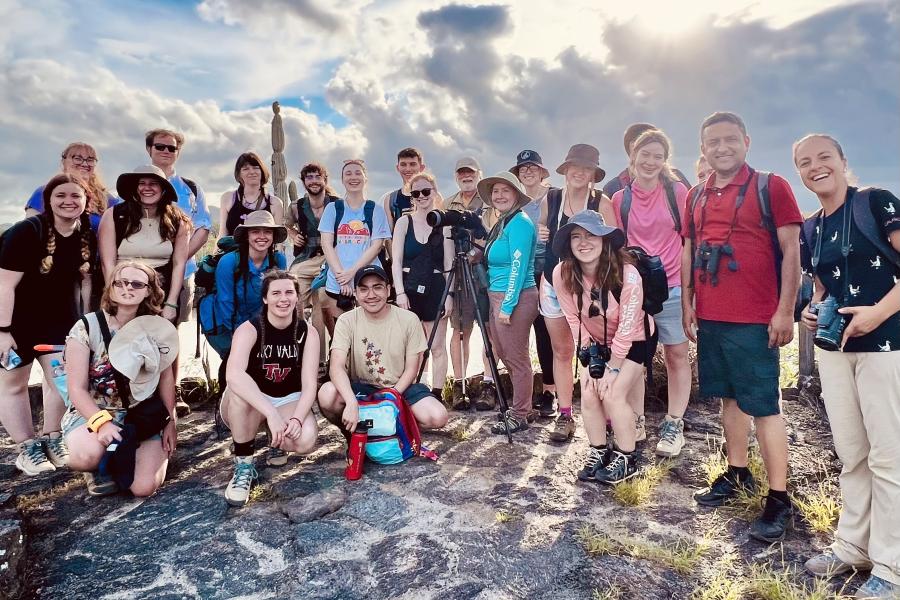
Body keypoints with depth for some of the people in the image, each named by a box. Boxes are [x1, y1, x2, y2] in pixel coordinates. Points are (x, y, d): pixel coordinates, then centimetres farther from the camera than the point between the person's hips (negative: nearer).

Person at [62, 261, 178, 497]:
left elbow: (166, 377, 5)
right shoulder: (86, 327, -10)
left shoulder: (156, 328, -3)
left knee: (143, 488, -16)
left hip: (143, 417, 2)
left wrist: (171, 421, 3)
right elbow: (77, 389, -10)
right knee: (87, 456, -36)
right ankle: (100, 467, 4)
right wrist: (102, 422, -25)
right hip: (92, 413, -1)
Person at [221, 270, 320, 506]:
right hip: (247, 406, -1)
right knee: (239, 391, -37)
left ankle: (276, 440, 9)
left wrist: (296, 419, -36)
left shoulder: (307, 333, -11)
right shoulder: (249, 329, -20)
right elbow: (233, 375, -39)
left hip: (288, 401, 2)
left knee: (305, 439, -29)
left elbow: (309, 385, -17)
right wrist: (271, 414, -49)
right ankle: (244, 465, -18)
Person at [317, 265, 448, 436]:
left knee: (438, 417, -26)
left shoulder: (409, 320, -9)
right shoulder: (347, 321, -9)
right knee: (327, 394, -32)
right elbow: (337, 366, -21)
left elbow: (411, 369, -4)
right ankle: (354, 431, -1)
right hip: (360, 389, 0)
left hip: (399, 388, 1)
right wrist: (352, 403, -38)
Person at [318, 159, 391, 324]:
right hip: (336, 284, 1)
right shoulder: (332, 208, 10)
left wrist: (352, 271, -11)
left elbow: (376, 246, -1)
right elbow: (326, 244, 3)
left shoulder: (376, 210, 7)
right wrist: (340, 274, -10)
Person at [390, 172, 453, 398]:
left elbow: (449, 264, 4)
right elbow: (397, 260, 1)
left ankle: (436, 395, 10)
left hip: (435, 290, 0)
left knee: (437, 348, 2)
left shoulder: (444, 224, 5)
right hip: (409, 288, 0)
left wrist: (449, 294, -5)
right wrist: (400, 292, -8)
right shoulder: (404, 222, 6)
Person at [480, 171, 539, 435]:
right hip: (498, 296, 10)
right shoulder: (501, 224, 16)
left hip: (515, 299, -10)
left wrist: (507, 305, -19)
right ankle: (522, 408, 29)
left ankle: (520, 416, 12)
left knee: (516, 359, -1)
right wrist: (498, 303, 17)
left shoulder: (519, 222, -12)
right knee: (505, 356, 16)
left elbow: (518, 267, -18)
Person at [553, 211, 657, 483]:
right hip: (598, 343, 4)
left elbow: (627, 329, -24)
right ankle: (598, 453, 15)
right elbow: (574, 320, -12)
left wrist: (613, 368, -17)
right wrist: (592, 360, -9)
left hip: (636, 341, -4)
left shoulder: (627, 274, -33)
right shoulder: (562, 274, -23)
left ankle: (626, 460, 5)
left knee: (613, 394, -15)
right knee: (588, 394, -6)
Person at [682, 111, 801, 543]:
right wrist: (687, 305, 10)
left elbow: (791, 251, -7)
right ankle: (736, 474, 29)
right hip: (710, 318, 6)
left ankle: (779, 499, 8)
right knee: (730, 397, 15)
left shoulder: (771, 187, -3)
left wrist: (785, 311, -12)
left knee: (764, 405, -2)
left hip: (755, 320, -5)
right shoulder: (696, 197, 12)